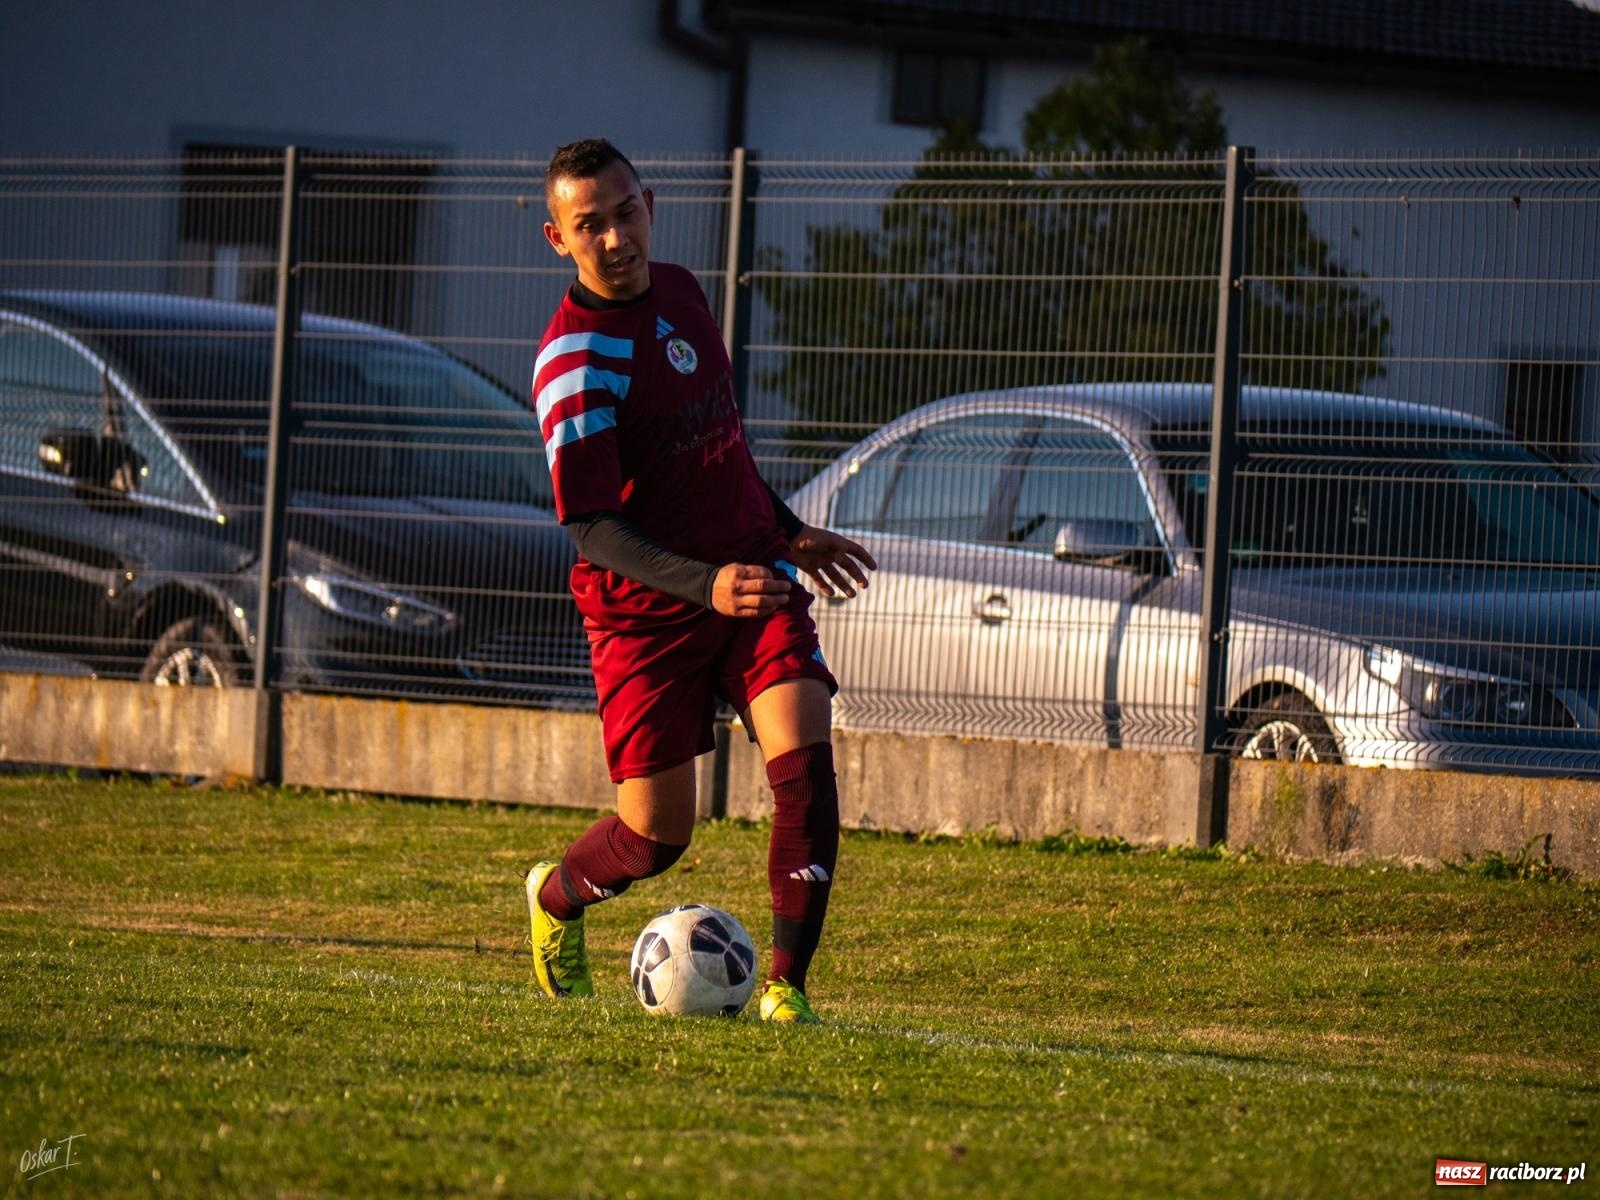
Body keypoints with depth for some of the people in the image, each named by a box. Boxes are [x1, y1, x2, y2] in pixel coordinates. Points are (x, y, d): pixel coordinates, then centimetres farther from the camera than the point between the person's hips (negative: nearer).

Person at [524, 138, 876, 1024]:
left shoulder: (679, 290, 4)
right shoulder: (573, 362, -20)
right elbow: (590, 527, -22)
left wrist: (788, 534, 23)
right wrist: (704, 584, -34)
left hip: (753, 567, 5)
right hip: (645, 607, -5)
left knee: (804, 758, -17)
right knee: (657, 836, 1)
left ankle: (787, 986, -12)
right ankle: (556, 898, 36)